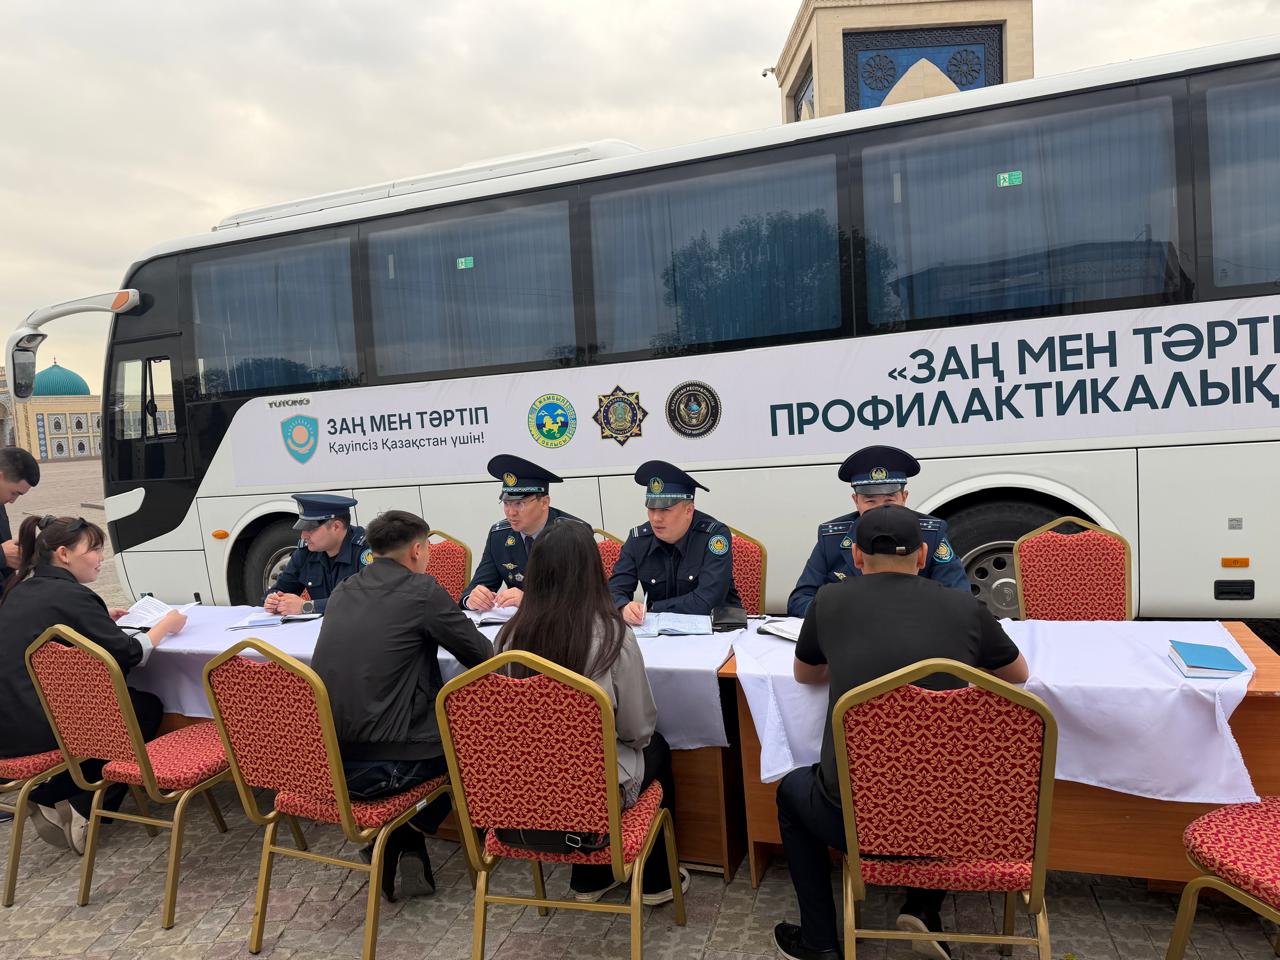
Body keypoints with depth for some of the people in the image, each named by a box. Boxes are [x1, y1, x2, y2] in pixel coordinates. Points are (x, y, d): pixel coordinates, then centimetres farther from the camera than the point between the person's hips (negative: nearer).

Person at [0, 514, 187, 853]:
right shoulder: (70, 595, -16)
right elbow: (130, 654, -16)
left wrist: (101, 621, 18)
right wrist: (166, 624, 0)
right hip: (36, 727, -9)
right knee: (148, 708, 10)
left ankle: (51, 799, 18)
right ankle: (87, 812, 8)